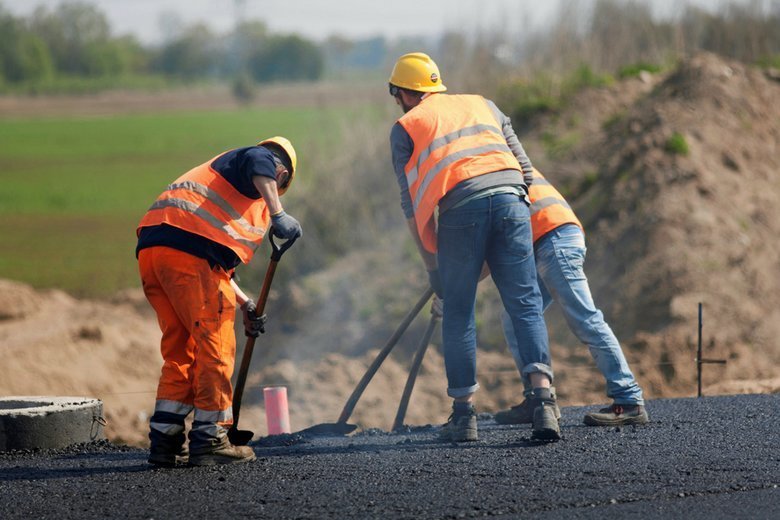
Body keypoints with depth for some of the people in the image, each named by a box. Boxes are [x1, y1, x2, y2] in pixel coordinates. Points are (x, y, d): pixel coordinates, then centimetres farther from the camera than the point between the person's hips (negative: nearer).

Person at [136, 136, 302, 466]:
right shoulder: (267, 160, 14)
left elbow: (217, 262, 40)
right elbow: (258, 164, -15)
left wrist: (244, 304, 43)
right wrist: (278, 215, -23)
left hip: (151, 249, 9)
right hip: (189, 250, -9)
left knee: (179, 349, 16)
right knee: (215, 347, 0)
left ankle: (164, 440, 15)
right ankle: (209, 441, 2)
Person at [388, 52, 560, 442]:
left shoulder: (405, 128, 19)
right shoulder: (482, 106, 29)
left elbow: (413, 205, 13)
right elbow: (525, 169, 23)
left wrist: (431, 265, 19)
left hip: (461, 206, -2)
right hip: (511, 200, 2)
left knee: (458, 314, 10)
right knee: (526, 306, 2)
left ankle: (464, 414, 12)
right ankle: (542, 400, -14)